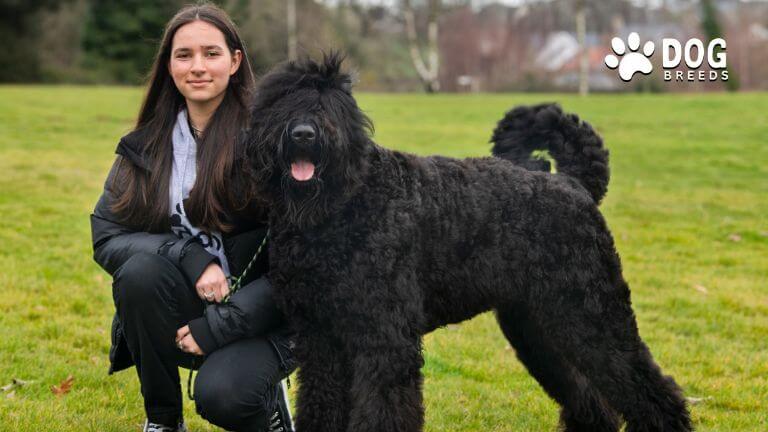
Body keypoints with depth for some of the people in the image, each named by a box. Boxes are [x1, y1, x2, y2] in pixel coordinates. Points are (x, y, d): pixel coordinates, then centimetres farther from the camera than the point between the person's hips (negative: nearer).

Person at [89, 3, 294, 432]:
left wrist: (220, 325, -19)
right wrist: (189, 256, -21)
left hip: (257, 312, -4)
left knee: (222, 394, -32)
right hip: (183, 305, 4)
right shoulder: (146, 145, 4)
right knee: (140, 269, -28)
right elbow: (105, 235, -3)